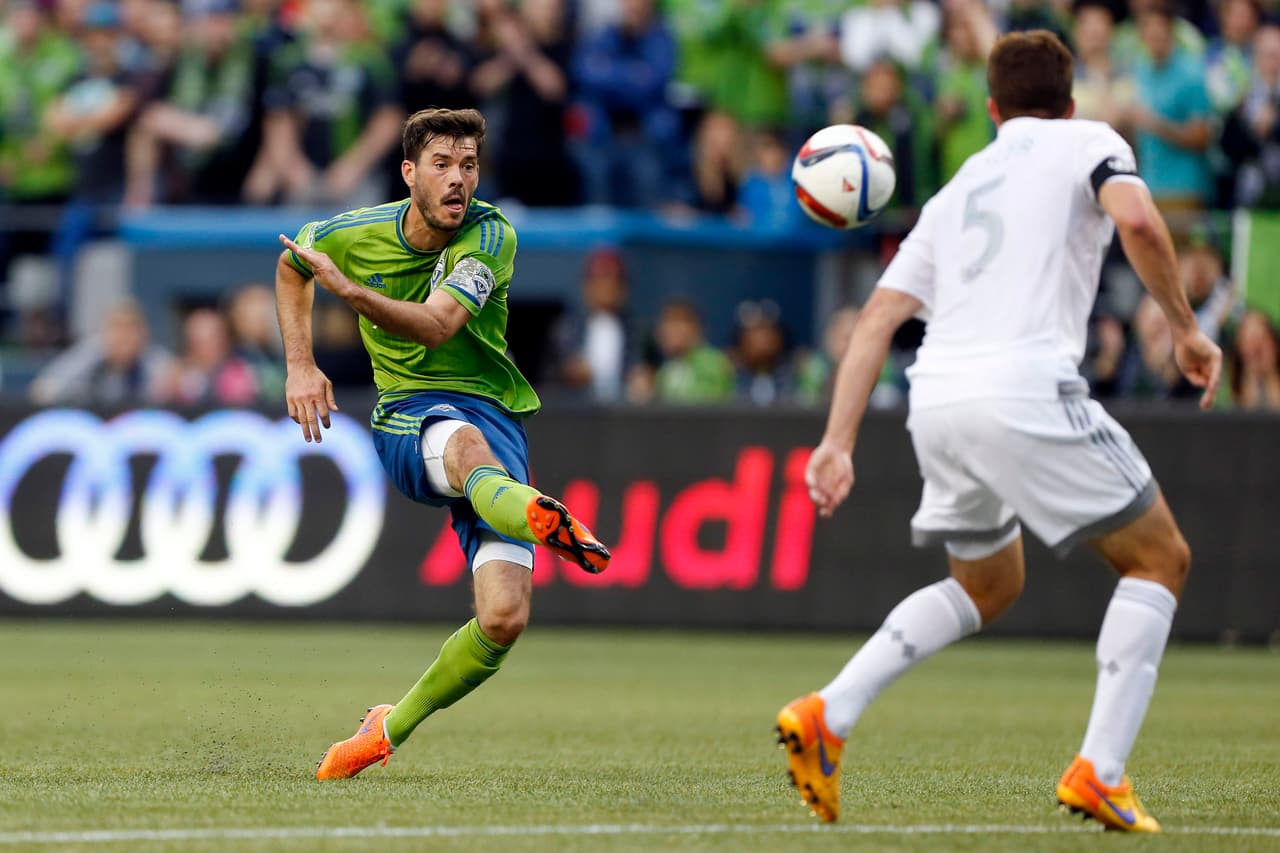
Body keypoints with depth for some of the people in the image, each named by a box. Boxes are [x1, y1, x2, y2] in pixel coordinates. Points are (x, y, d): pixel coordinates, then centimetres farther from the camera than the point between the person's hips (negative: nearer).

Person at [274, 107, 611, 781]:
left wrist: (346, 288, -35)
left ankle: (391, 726, 7)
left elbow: (436, 324, -24)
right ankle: (542, 519, -80)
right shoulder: (357, 234, -1)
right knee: (465, 442, -43)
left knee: (504, 616, -17)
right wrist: (300, 366, 14)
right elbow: (292, 265, 23)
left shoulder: (490, 236, -9)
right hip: (407, 418, -1)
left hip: (494, 413, 1)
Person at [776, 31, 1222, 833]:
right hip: (1026, 390, -7)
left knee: (987, 587, 28)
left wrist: (838, 441, 15)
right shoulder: (1088, 142, 11)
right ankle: (1099, 773, -4)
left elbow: (877, 320, 18)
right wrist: (1186, 328, -2)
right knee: (1159, 559, 9)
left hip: (936, 400, 7)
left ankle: (827, 715, 11)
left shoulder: (958, 189, 26)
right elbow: (1137, 221, -12)